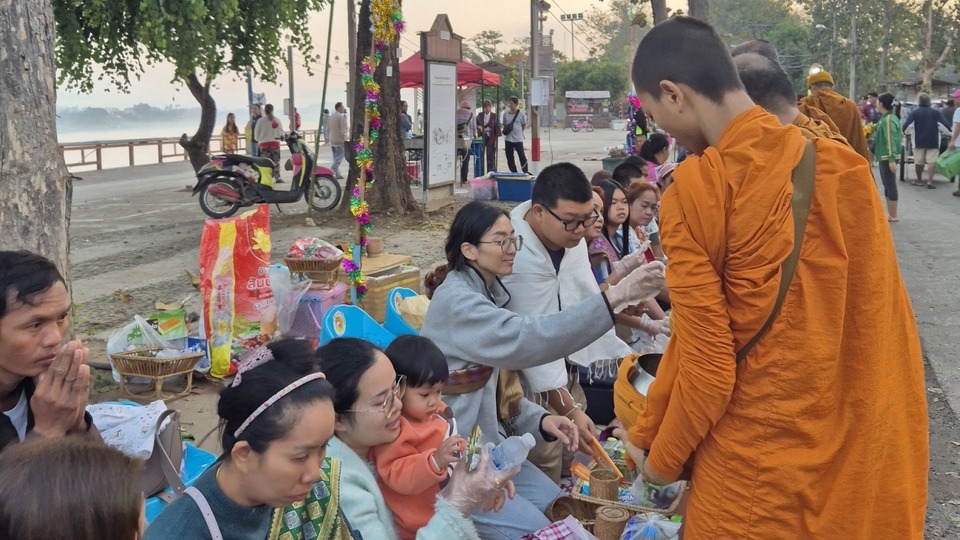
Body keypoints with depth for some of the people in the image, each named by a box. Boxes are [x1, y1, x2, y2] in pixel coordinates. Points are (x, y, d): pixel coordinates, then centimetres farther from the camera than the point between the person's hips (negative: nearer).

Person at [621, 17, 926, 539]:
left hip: (760, 470, -5)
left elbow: (707, 364, -15)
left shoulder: (695, 191, -17)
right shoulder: (845, 165, 0)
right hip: (869, 456, 6)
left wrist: (661, 458, 4)